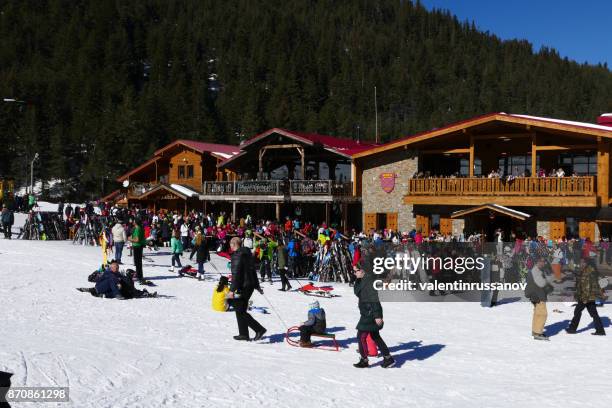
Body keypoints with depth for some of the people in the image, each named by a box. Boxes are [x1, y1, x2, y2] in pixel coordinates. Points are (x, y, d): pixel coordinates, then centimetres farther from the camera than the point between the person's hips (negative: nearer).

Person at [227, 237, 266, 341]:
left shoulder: (237, 255, -14)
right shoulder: (247, 254, 15)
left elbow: (236, 274, -21)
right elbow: (253, 271, 23)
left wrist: (232, 290, -23)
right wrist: (257, 286, 31)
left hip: (243, 286, -9)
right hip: (250, 285, 9)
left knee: (240, 311, -6)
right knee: (240, 310, 16)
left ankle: (259, 329, -13)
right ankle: (243, 334, 19)